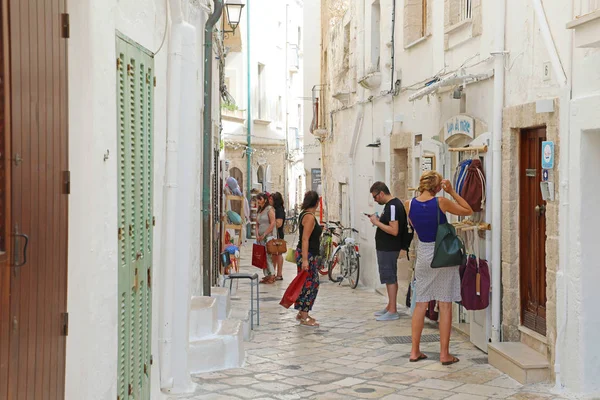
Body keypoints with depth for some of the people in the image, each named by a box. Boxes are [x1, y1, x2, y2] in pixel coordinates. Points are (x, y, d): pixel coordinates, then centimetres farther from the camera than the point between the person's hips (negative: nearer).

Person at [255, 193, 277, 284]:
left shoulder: (270, 209, -7)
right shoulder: (259, 211, 14)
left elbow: (272, 224, -13)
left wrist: (264, 234, -13)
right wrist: (257, 235, 1)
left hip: (268, 236, -7)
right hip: (260, 238, 7)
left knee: (268, 256, -10)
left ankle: (272, 276, -5)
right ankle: (266, 275, 12)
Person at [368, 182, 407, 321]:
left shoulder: (392, 206, -19)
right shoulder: (392, 204, 13)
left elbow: (394, 230, -26)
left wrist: (377, 223, -19)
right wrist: (377, 220, 9)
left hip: (388, 249, -11)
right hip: (387, 247, 11)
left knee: (390, 278, -7)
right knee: (390, 278, 17)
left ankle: (392, 311, -3)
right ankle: (390, 307, 26)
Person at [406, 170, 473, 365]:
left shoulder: (410, 204, -3)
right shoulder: (441, 202, -13)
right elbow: (468, 211, -1)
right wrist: (452, 192, 2)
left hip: (422, 254, 4)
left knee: (420, 304, 11)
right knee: (445, 305, 2)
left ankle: (415, 351, 15)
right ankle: (444, 353, 4)